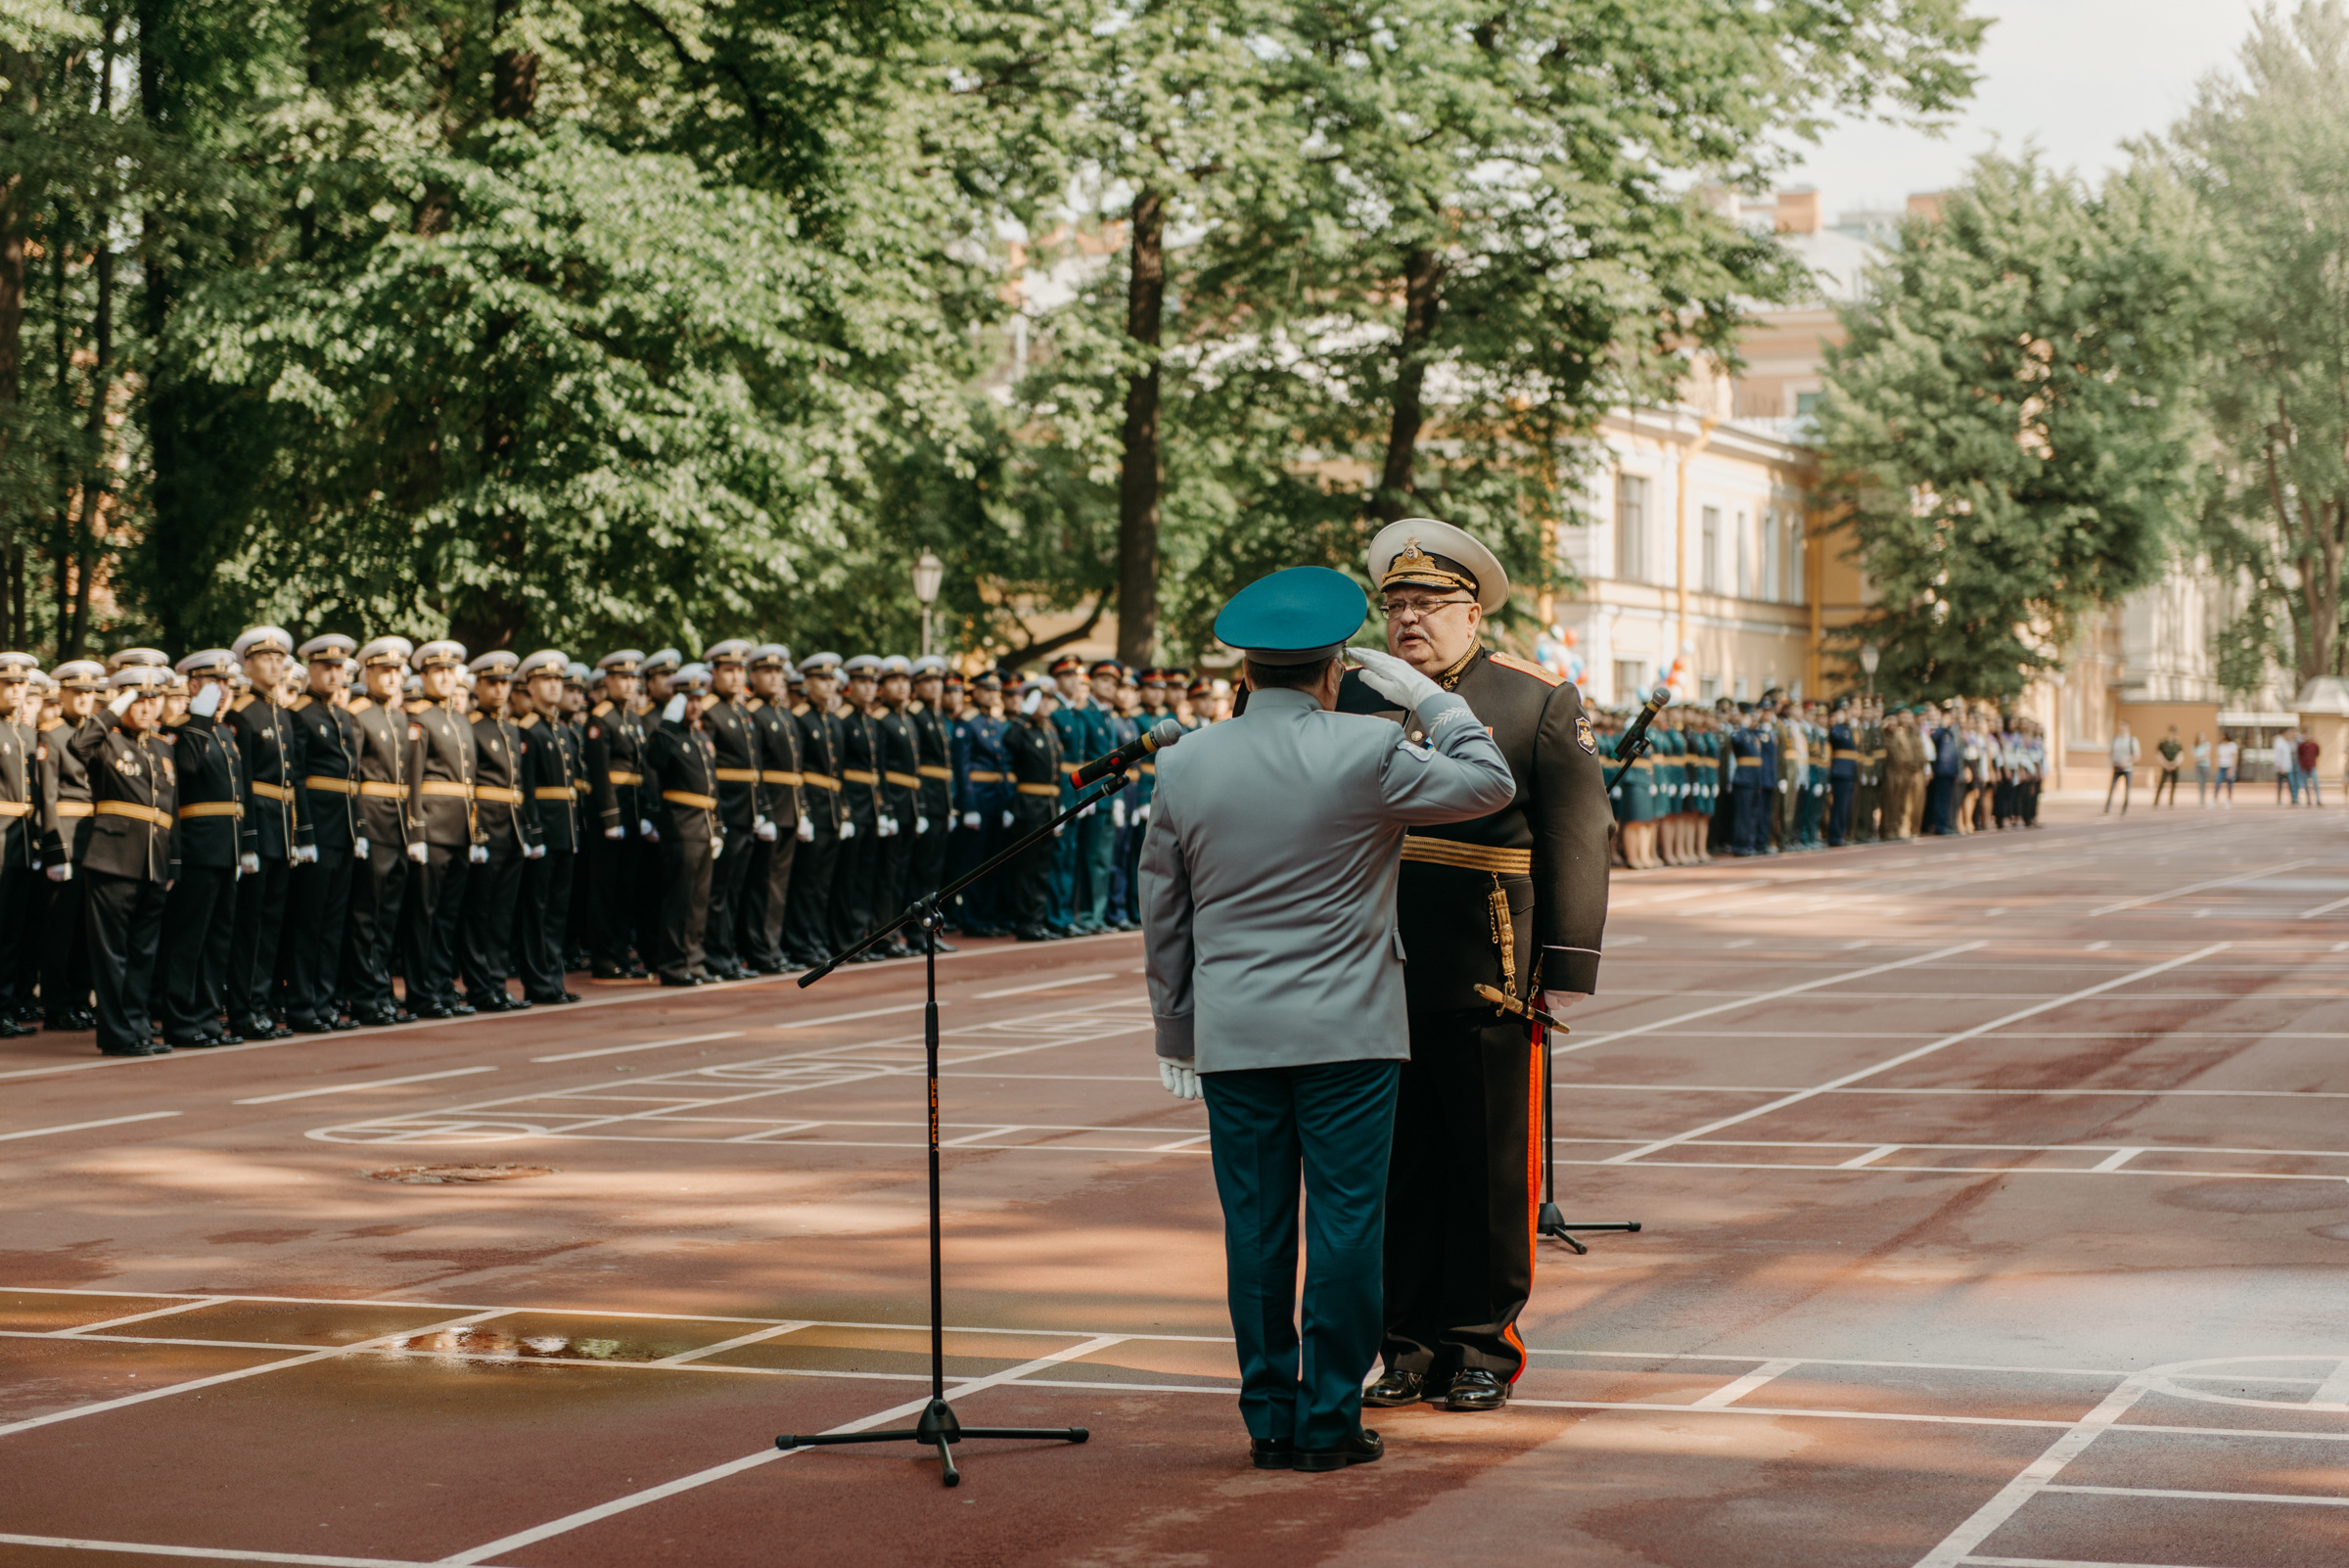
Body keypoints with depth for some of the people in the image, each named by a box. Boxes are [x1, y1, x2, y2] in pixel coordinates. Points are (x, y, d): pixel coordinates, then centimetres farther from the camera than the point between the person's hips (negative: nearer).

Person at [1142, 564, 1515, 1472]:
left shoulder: (1183, 767, 3)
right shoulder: (1369, 753, -10)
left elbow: (1162, 919, 10)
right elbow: (1489, 785, 3)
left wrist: (1176, 1035, 19)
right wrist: (1426, 699, 12)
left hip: (1233, 1038, 3)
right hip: (1348, 1032, -3)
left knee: (1256, 1230, 8)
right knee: (1345, 1225, 3)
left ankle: (1270, 1421, 13)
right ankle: (1329, 1421, 5)